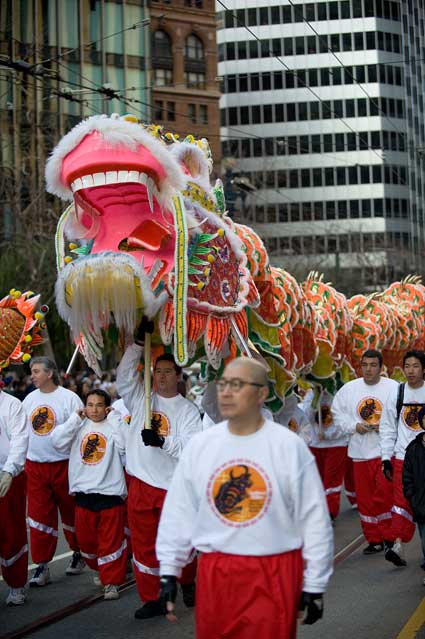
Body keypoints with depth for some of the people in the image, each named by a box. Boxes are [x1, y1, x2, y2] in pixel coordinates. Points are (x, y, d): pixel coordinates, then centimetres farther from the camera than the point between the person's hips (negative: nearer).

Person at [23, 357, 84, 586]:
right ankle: (42, 566, 5)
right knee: (39, 516, 1)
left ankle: (78, 553, 29)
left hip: (63, 464, -4)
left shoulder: (69, 398, -8)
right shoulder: (29, 400, 9)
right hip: (35, 466, 4)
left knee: (71, 513, 9)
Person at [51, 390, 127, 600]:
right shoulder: (79, 427, 7)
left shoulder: (113, 426, -3)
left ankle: (111, 582, 7)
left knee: (111, 540, -1)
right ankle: (100, 570, 37)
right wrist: (75, 418, -5)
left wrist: (114, 417, -13)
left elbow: (124, 444, -21)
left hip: (110, 492, -4)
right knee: (86, 539, 14)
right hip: (83, 491, 4)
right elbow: (58, 442, -6)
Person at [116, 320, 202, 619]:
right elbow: (124, 375, -7)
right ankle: (152, 599, 16)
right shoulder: (141, 398, 8)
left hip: (175, 487, -3)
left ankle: (187, 584, 35)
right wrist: (139, 342, -12)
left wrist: (162, 440, -26)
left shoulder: (188, 409, -1)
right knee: (144, 543, 6)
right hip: (141, 485, 3)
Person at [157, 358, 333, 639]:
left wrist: (315, 585, -3)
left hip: (274, 576, -3)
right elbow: (178, 512, 9)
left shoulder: (289, 445, -7)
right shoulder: (200, 445, 3)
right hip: (214, 573, 3)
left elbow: (314, 518, -4)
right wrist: (169, 571, 6)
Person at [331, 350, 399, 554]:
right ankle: (373, 539, 18)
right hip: (360, 451, 4)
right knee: (365, 497, 7)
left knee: (385, 494, -10)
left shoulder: (393, 388, -4)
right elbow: (337, 413, 12)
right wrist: (354, 426, -4)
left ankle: (390, 537, 4)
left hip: (386, 451, -4)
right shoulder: (349, 388, 6)